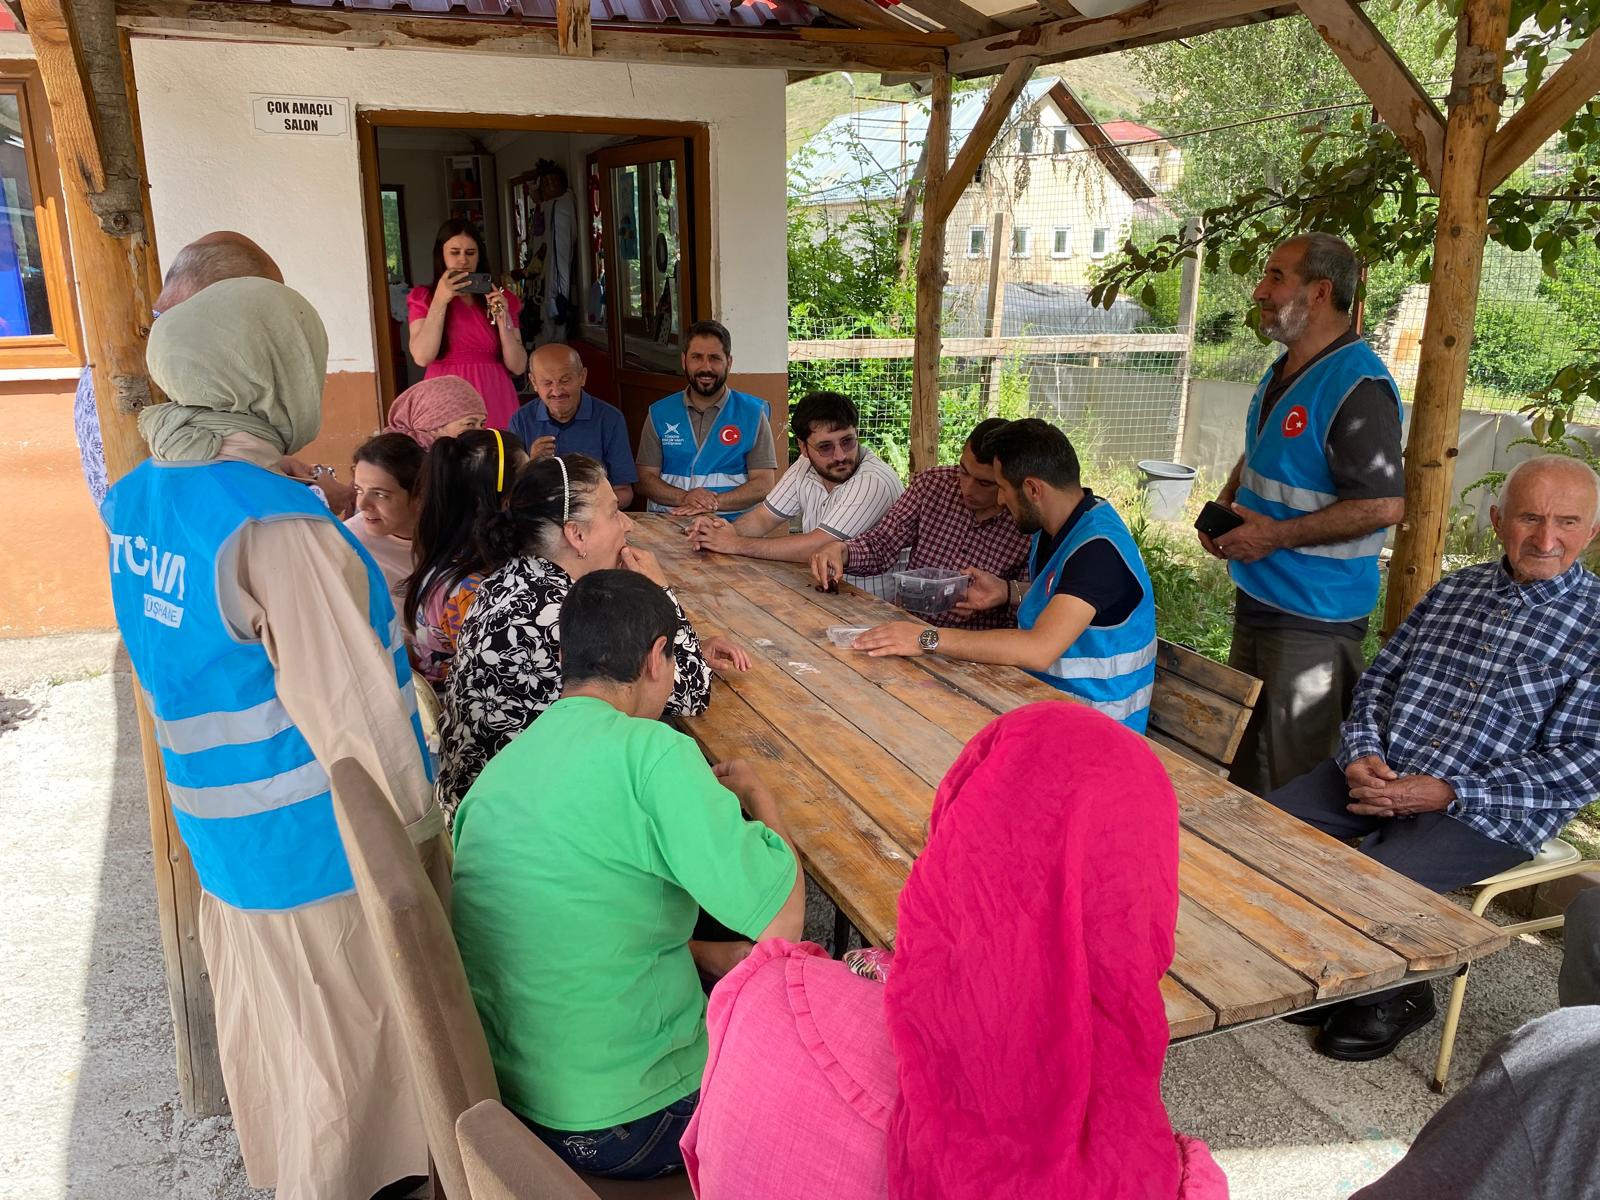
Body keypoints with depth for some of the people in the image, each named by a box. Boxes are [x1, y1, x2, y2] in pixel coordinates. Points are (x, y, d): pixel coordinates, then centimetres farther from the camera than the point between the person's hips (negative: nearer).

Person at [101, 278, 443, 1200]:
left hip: (226, 837, 8)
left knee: (275, 1039, 26)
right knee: (349, 1055, 13)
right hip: (325, 848, -8)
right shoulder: (273, 525, -27)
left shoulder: (139, 500, 0)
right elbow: (352, 711, -24)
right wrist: (419, 835, -12)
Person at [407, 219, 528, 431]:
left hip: (495, 400, 1)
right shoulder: (423, 298, 7)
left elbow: (518, 367, 4)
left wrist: (503, 319, -8)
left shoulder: (500, 300, 11)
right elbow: (422, 357, -9)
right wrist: (440, 301, -9)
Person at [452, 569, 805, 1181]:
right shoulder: (648, 751, -22)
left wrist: (708, 956, 13)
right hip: (615, 1128, -7)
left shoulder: (503, 765, 2)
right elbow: (783, 922, -21)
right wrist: (757, 795, -4)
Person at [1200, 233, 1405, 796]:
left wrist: (1278, 534, -21)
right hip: (1258, 597, 10)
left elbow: (1386, 504, -26)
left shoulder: (1358, 386, -20)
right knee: (1243, 760, 21)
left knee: (1294, 780, 1)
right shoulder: (1282, 372, 11)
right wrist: (1224, 507, 7)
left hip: (1314, 616, -10)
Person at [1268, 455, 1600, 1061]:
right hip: (1381, 777, 6)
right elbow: (1377, 681, 14)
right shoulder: (1454, 590, 12)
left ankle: (1395, 995, 6)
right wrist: (1361, 755, -6)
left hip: (1490, 812, -5)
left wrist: (1448, 794, -19)